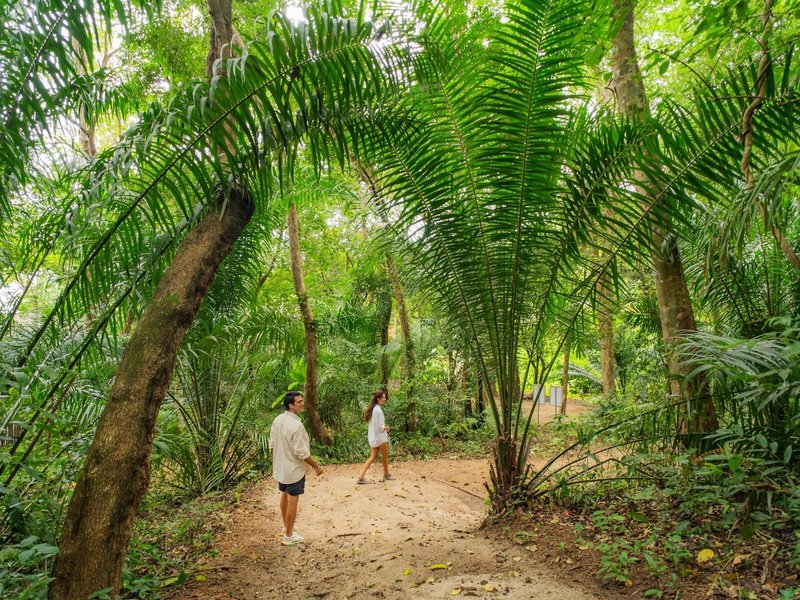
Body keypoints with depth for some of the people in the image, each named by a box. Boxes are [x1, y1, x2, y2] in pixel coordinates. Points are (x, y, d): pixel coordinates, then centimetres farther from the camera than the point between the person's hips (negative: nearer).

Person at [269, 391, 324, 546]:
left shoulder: (277, 420, -3)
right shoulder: (296, 425, -28)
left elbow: (272, 444, 7)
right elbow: (302, 452, -25)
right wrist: (316, 466, -12)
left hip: (280, 467, 8)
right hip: (294, 469, -8)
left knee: (284, 496, 22)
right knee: (292, 501, 6)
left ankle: (286, 527, 40)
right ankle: (288, 536, 18)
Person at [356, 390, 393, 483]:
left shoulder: (373, 409, 8)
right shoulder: (378, 410, -21)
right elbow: (379, 427, -22)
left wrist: (384, 432, 15)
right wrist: (386, 428, -2)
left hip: (373, 437, 8)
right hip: (379, 437, -8)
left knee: (373, 457, 10)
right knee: (385, 456, 12)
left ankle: (361, 476, 3)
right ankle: (386, 475, 28)